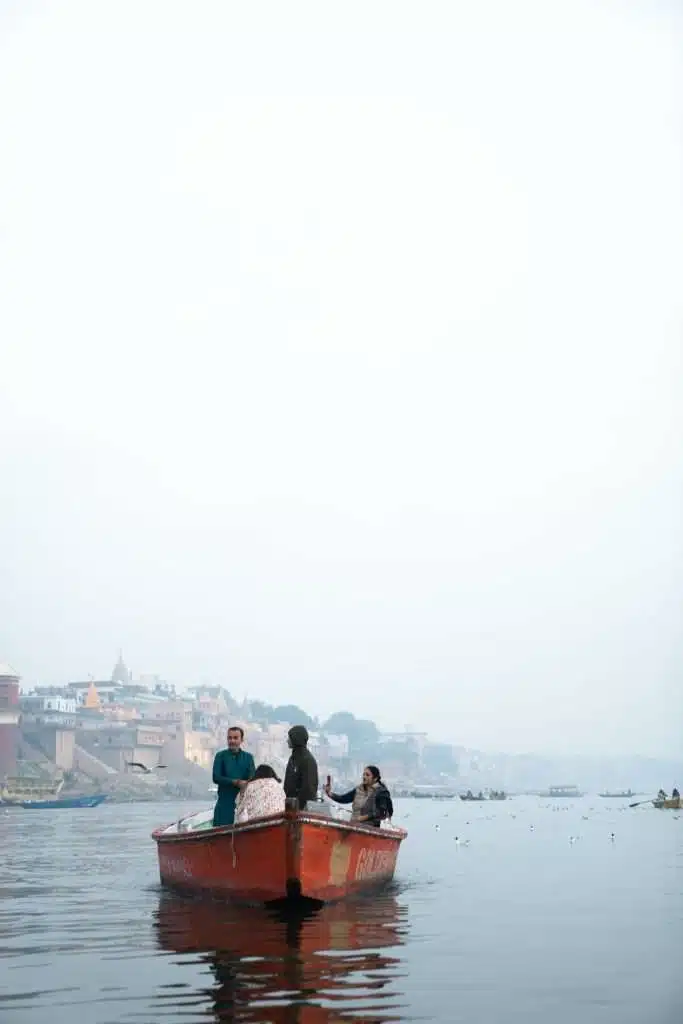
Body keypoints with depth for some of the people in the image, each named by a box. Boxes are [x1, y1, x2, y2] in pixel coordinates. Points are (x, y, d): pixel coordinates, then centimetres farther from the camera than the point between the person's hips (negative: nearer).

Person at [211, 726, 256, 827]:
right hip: (225, 802, -1)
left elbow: (252, 778, 0)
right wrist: (236, 782, -16)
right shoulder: (221, 756, 7)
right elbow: (216, 778, -5)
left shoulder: (248, 757, 11)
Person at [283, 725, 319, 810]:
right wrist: (287, 798, 14)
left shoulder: (307, 760, -15)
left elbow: (308, 786, -19)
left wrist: (300, 806, -20)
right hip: (291, 802, 9)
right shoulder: (293, 757, 13)